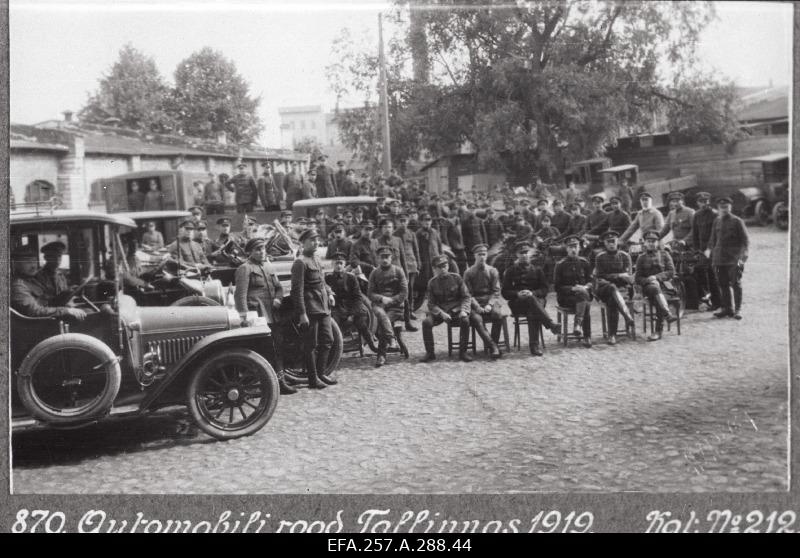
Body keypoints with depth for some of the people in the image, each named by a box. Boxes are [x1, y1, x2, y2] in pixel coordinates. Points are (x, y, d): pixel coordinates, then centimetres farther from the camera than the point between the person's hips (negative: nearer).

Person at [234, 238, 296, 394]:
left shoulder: (268, 267, 19)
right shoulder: (245, 269, -5)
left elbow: (278, 287, 24)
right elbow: (240, 294, -14)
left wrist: (278, 298, 1)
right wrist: (244, 316, -24)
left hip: (272, 316, 8)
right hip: (256, 317, -8)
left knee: (277, 348, 10)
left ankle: (280, 382, 18)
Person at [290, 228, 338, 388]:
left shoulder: (317, 260, 15)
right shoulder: (300, 262, -13)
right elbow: (297, 290, -17)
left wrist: (329, 293, 8)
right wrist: (302, 314, -21)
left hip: (323, 308, 9)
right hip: (310, 309, -9)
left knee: (327, 341, 13)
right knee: (311, 345, 0)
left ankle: (321, 373, 25)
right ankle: (313, 379, 9)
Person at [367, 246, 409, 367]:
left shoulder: (398, 271, 6)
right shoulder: (374, 273, 12)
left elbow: (404, 293, 1)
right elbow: (370, 293, 7)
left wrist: (391, 300, -11)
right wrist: (382, 298, -12)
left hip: (395, 305, -2)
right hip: (379, 303, 2)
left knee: (382, 323, -27)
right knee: (381, 314, -34)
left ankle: (381, 355, -22)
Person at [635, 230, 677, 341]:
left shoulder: (664, 255, 14)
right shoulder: (641, 258, 15)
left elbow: (671, 272, 2)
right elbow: (638, 278, 8)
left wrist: (656, 277, -13)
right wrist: (648, 280, -14)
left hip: (664, 284, 0)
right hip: (648, 286, 0)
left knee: (658, 300, -32)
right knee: (655, 288, -37)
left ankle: (658, 331, -33)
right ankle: (668, 314, -51)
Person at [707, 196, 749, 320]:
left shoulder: (737, 221, -1)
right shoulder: (716, 221, 12)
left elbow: (745, 240, -2)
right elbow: (713, 238, 22)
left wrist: (743, 255, -13)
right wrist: (709, 249, 8)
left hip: (734, 258, -5)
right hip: (719, 258, 5)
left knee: (736, 284, -5)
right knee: (723, 284, 6)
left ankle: (737, 310, 0)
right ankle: (727, 308, 15)